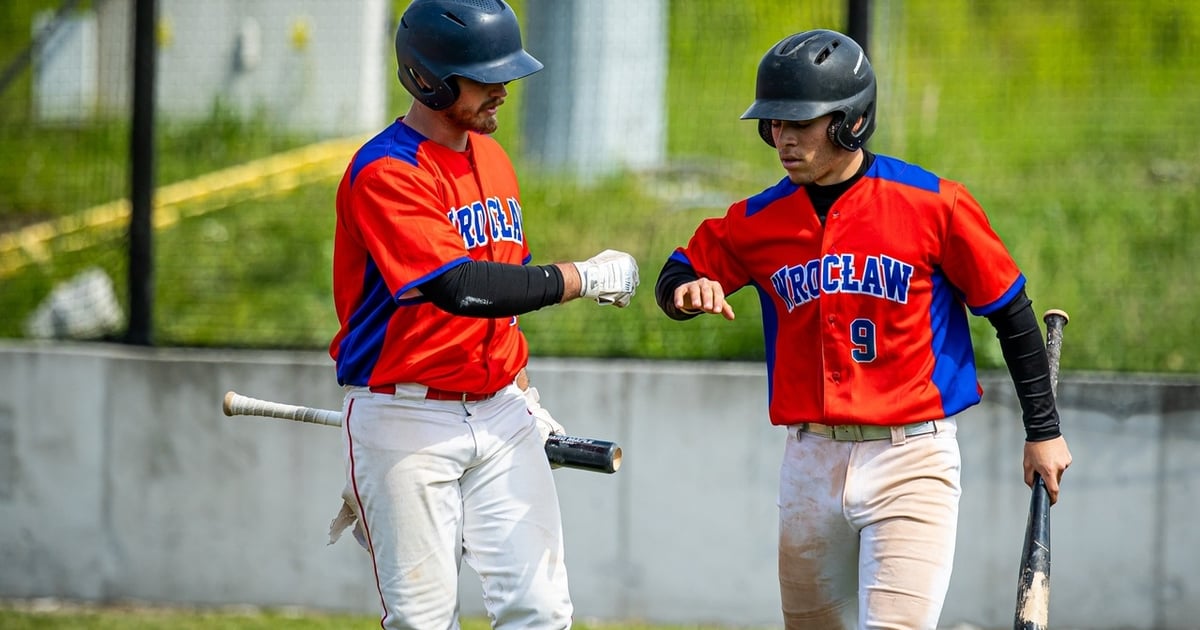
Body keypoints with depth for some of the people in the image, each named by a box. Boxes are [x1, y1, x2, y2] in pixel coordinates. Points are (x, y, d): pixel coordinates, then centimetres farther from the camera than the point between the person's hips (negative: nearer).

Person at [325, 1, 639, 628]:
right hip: (407, 420, -7)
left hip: (499, 411, 7)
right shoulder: (385, 173, -15)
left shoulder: (492, 159, 12)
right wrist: (583, 278, -19)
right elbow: (460, 288, -26)